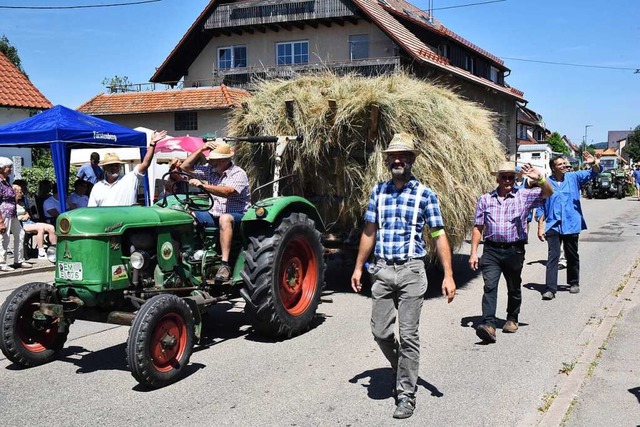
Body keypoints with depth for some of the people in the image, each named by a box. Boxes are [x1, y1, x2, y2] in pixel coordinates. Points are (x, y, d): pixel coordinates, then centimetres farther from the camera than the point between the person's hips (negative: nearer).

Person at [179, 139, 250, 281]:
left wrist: (203, 185, -36)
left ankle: (225, 264, -43)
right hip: (214, 215, 6)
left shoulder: (239, 174, -11)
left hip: (237, 215, -6)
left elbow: (227, 191, -30)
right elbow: (185, 167, 10)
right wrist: (201, 150, 0)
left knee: (225, 218, -41)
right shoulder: (210, 170, 10)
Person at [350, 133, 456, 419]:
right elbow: (369, 232, 14)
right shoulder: (378, 192, 8)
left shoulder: (425, 194, -2)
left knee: (408, 334, -1)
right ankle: (403, 369, 33)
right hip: (382, 270, 4)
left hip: (411, 271, -3)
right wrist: (358, 267, 12)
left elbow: (439, 236, -4)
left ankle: (406, 394, 11)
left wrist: (448, 275, -10)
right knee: (380, 331, 5)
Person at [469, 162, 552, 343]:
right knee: (489, 286, -14)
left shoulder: (524, 196, 3)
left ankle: (512, 319, 34)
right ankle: (488, 324, -21)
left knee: (514, 288, 14)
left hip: (514, 250, 0)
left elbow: (548, 193, -11)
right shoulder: (485, 199, 7)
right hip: (491, 249, 0)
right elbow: (478, 227, 8)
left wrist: (539, 178, -31)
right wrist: (473, 252, 2)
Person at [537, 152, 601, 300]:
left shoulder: (574, 177, 2)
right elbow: (542, 207, 3)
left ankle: (574, 283, 32)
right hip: (553, 226, -1)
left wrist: (594, 163, -29)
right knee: (553, 257, -7)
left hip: (571, 225, 2)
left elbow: (594, 173, -6)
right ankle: (550, 289, -8)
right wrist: (540, 226, -2)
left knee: (572, 256, 15)